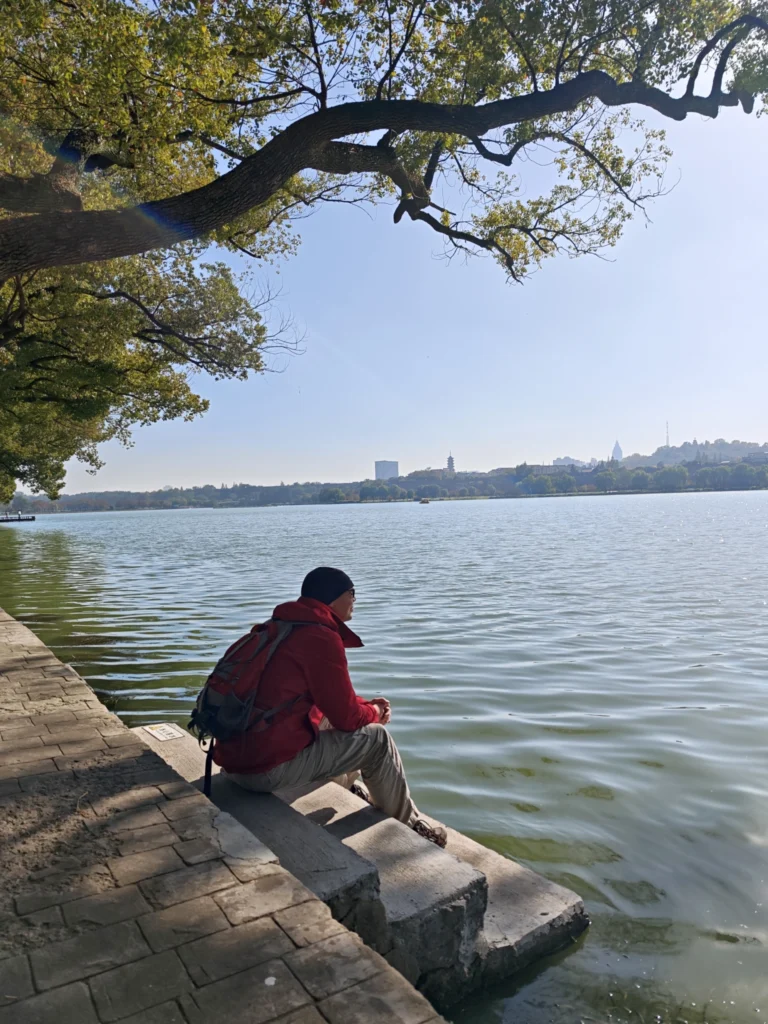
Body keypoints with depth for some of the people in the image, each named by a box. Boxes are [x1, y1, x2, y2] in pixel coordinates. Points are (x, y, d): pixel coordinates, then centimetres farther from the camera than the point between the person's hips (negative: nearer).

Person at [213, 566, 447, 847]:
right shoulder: (321, 637, -17)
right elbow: (347, 716, -12)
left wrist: (366, 705, 15)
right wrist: (374, 712, 9)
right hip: (269, 767, -9)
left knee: (330, 721, 26)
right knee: (376, 739, 1)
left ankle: (358, 794, 40)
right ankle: (408, 825, 21)